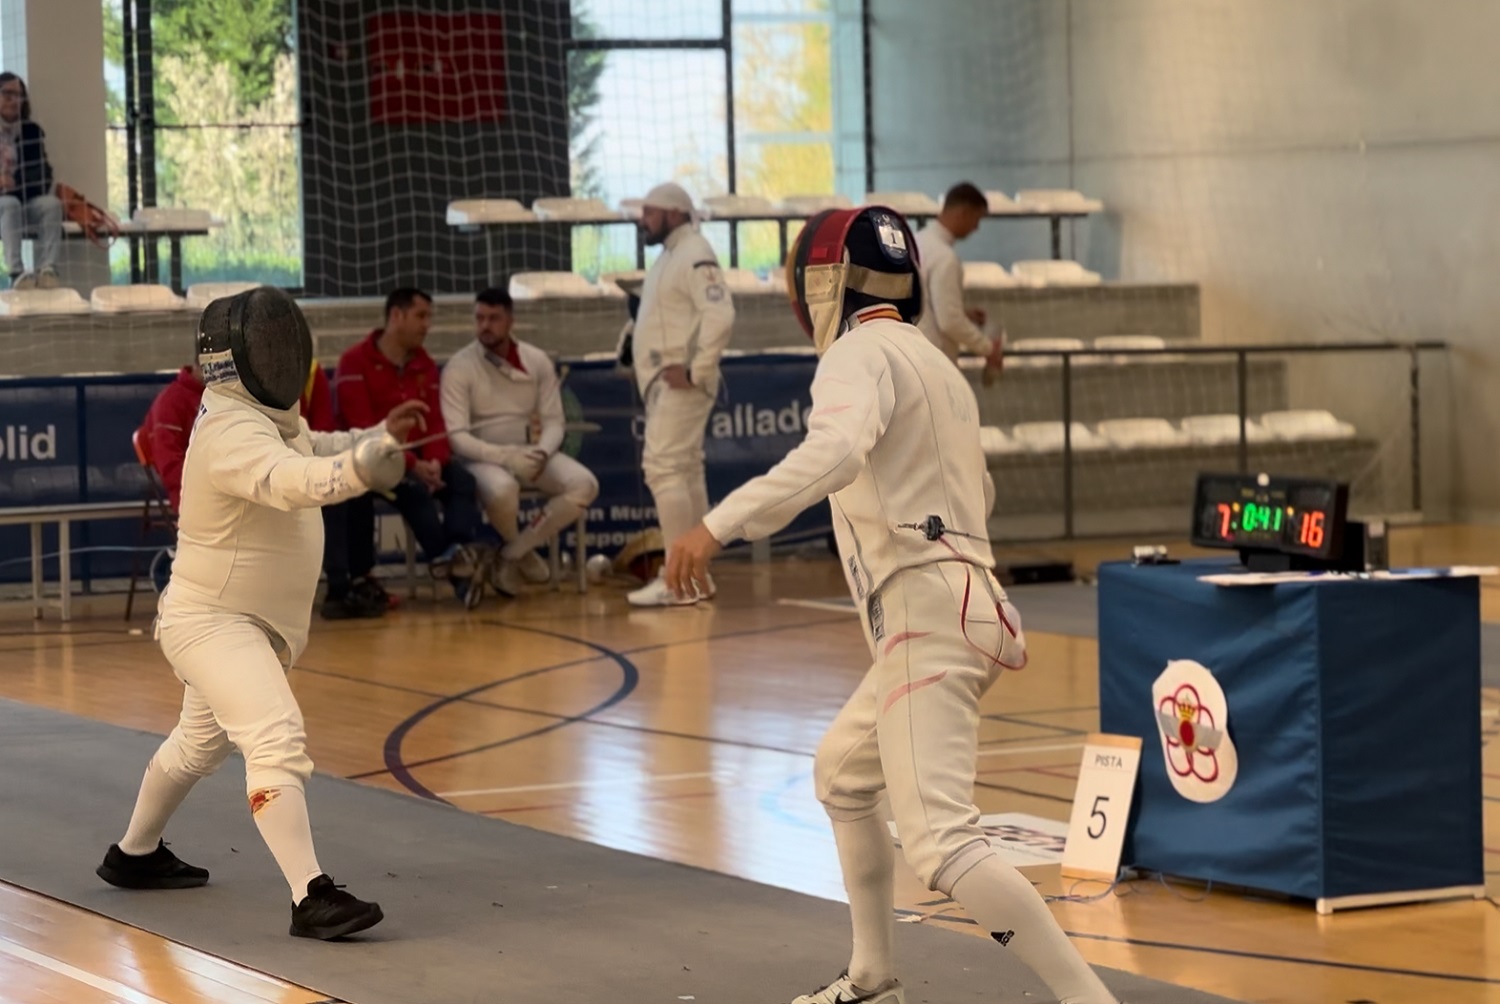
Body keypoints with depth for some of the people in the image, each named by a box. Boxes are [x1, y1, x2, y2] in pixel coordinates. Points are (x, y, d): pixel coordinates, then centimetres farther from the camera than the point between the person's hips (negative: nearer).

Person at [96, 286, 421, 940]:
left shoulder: (264, 413, 1)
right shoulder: (231, 432, -28)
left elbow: (305, 450, 20)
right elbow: (297, 481, -48)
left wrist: (375, 435, 2)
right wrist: (376, 451, -65)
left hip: (254, 622, 11)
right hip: (212, 623, -11)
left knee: (202, 741, 28)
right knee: (277, 739, -27)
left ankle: (134, 854, 50)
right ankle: (311, 899, -35)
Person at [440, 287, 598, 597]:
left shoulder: (538, 361, 3)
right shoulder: (459, 367, -9)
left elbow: (553, 422, 3)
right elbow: (456, 436, -15)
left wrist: (541, 452, -21)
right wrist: (506, 456, -29)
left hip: (530, 452, 4)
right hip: (484, 456, -4)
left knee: (584, 485, -22)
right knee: (501, 489, -39)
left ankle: (512, 555, -14)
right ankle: (524, 553, -5)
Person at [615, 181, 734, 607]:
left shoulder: (695, 256, -13)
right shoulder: (670, 255, 18)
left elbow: (720, 315, -24)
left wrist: (696, 371, -23)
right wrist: (635, 333, 5)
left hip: (679, 384, -10)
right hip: (663, 383, 10)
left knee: (664, 468, -14)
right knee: (685, 471, 12)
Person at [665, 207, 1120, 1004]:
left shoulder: (861, 352, -8)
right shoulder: (933, 365, 21)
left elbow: (835, 453, -30)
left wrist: (720, 525, -38)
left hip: (925, 622, -10)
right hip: (950, 614, 10)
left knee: (940, 844, -19)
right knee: (841, 776, 30)